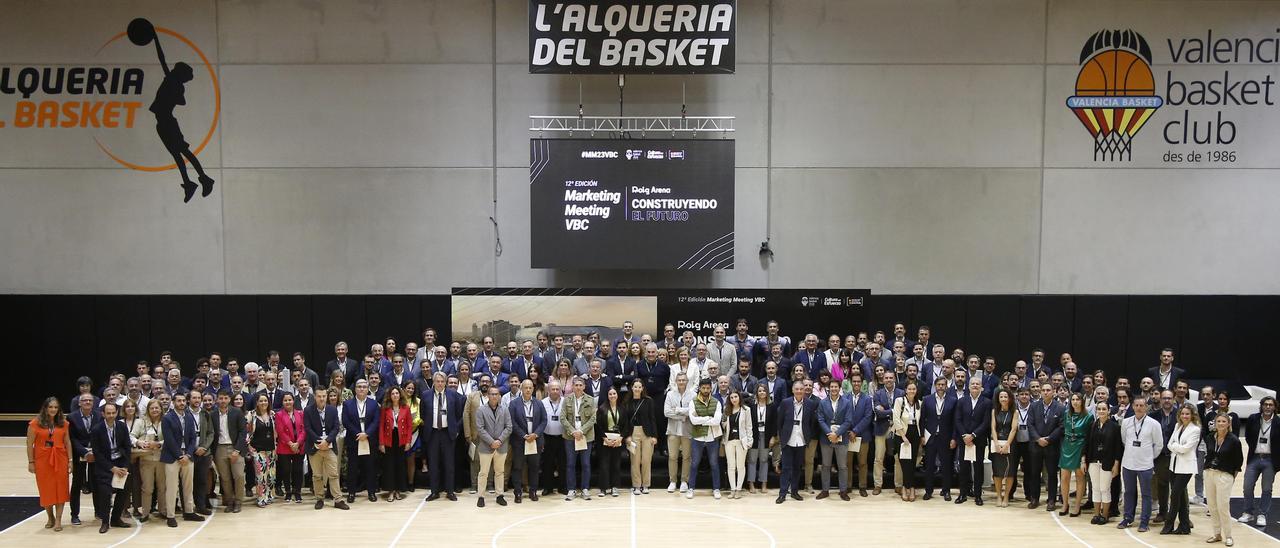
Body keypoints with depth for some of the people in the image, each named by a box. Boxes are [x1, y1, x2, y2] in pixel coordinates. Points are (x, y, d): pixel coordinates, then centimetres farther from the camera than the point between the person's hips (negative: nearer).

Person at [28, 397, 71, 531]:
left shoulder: (63, 423, 3)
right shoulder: (35, 423, -5)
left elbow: (67, 442, 5)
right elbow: (30, 444, -3)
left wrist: (70, 460, 1)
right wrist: (31, 462, -6)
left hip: (60, 459, 2)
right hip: (42, 460, -1)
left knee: (60, 489, 0)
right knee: (46, 489, 7)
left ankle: (58, 520, 5)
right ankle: (50, 517, 24)